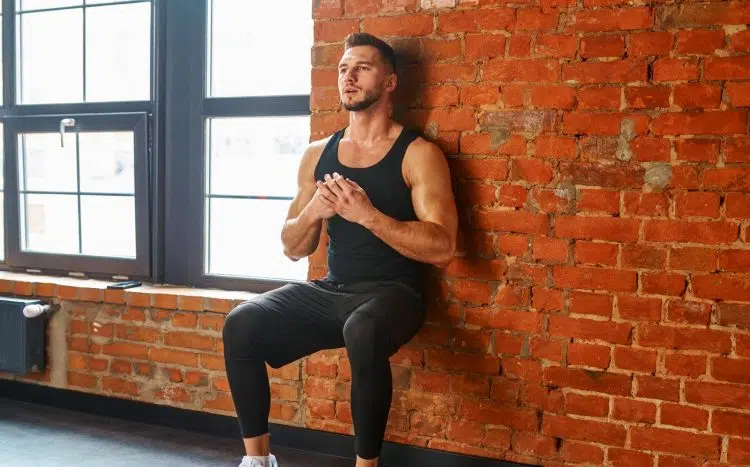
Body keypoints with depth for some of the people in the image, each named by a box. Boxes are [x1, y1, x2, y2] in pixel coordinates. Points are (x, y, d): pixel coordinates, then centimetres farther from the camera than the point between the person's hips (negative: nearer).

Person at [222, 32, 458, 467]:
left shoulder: (418, 153, -4)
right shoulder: (318, 154, 12)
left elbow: (442, 248, -14)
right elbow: (294, 249, 14)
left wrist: (366, 213, -23)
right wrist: (312, 211, -8)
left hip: (393, 293, -5)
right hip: (331, 290, 5)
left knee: (363, 333, -38)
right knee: (242, 323, -18)